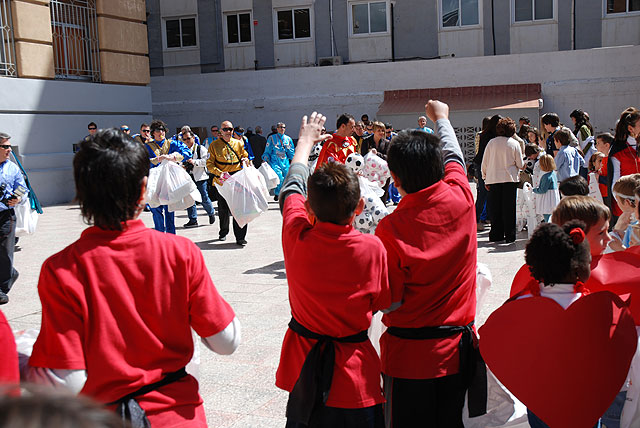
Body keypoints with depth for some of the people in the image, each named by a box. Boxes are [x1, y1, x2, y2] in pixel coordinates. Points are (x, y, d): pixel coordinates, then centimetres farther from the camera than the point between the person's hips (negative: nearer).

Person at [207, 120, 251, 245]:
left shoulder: (239, 143, 11)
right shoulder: (214, 145, 5)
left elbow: (245, 156, 22)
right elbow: (210, 164, 1)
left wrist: (244, 160, -2)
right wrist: (219, 173, -15)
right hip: (221, 181, 0)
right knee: (223, 209, 10)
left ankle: (240, 237, -3)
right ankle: (223, 232, 32)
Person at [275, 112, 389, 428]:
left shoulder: (296, 238, -15)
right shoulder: (371, 248, -20)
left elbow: (292, 188, 4)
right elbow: (383, 303, -5)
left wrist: (306, 140, 20)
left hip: (304, 367, 2)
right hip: (354, 373, -2)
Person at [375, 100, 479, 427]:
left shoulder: (390, 229, -21)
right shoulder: (460, 199, -11)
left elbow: (388, 301, -13)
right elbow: (453, 156, 12)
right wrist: (441, 117, 30)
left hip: (409, 354, -4)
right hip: (458, 349, 4)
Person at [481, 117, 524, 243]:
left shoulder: (491, 143, 2)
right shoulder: (514, 144, -2)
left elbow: (484, 163, 4)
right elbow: (520, 164, 1)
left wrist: (485, 178, 14)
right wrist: (523, 165, 24)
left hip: (493, 179, 2)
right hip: (509, 179, -1)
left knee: (495, 208, 8)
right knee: (509, 208, 3)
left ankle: (496, 235, 11)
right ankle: (510, 236, 5)